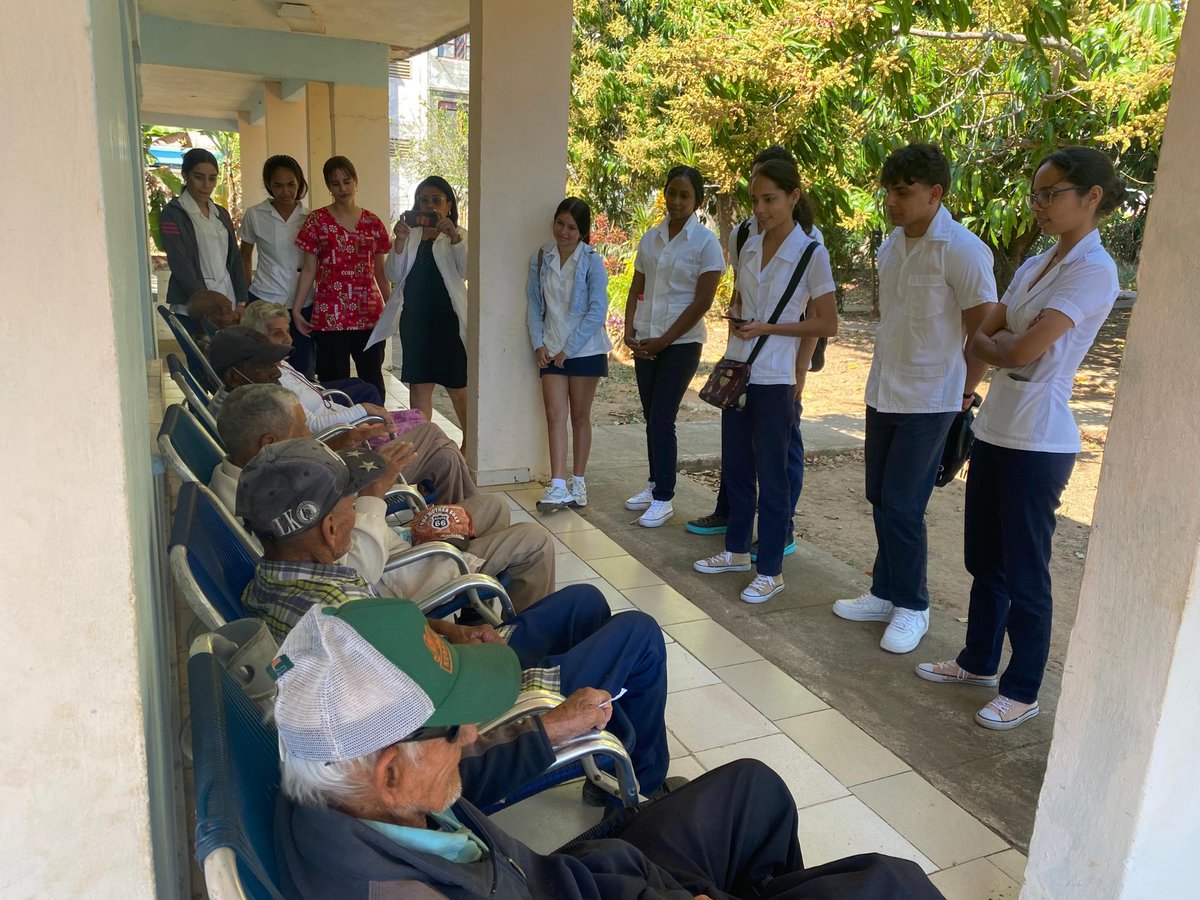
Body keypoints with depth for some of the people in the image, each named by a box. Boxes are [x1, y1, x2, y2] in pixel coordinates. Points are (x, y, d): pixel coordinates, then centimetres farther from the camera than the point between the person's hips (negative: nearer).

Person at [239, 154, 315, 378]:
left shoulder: (309, 217, 5)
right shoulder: (254, 215, 2)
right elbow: (245, 257, 12)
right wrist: (246, 296, 8)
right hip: (265, 301, -2)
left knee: (303, 369, 3)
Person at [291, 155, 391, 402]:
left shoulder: (372, 222, 9)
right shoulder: (317, 221, 2)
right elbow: (308, 269, 3)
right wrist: (296, 309, -3)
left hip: (370, 313, 2)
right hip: (330, 315, -2)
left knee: (373, 380, 5)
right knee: (334, 382, 1)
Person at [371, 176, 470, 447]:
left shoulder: (458, 236, 4)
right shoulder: (410, 234, 13)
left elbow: (466, 271, -13)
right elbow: (394, 276, 3)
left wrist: (454, 238, -27)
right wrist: (399, 241, -11)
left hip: (448, 318, -4)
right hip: (414, 317, 4)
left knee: (457, 387, 1)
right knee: (418, 385, 8)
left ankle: (469, 443, 14)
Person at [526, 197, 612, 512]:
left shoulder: (592, 261, -7)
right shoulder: (540, 259, 4)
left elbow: (597, 311, -11)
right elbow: (535, 306, 8)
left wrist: (569, 349, -12)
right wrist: (538, 344, -3)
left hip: (585, 350, -2)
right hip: (551, 350, 3)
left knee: (580, 416, 7)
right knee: (555, 415, -4)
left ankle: (578, 482, 17)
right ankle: (558, 486, -6)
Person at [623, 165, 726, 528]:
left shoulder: (706, 242, -7)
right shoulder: (650, 238, 9)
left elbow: (702, 302, -12)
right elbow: (636, 290, 13)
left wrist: (663, 341, -13)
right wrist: (630, 332, -2)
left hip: (681, 342, -5)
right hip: (646, 342, 5)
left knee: (662, 420, -7)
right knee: (652, 418, 11)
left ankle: (663, 499, 3)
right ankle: (656, 484, 25)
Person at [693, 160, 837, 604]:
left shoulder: (811, 254, -10)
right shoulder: (750, 246, 7)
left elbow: (827, 323, -9)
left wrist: (767, 328, -16)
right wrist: (736, 319, 0)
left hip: (774, 380, -6)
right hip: (736, 372, 6)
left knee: (771, 476, 1)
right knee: (735, 467, 14)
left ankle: (770, 570, 13)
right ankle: (737, 550, 30)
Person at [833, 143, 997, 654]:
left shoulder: (963, 251, -15)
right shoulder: (890, 247, 7)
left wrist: (963, 394, -7)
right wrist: (887, 371, 14)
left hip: (929, 401, -7)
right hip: (883, 394, 7)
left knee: (902, 506, -4)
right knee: (881, 499, 12)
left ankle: (912, 607, 13)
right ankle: (886, 593, 27)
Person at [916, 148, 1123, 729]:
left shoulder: (1093, 270, -13)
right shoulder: (1034, 267, 13)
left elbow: (1022, 350, -19)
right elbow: (976, 338, 10)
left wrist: (1000, 340, 0)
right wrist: (1008, 344, -7)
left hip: (1038, 442, -8)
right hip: (994, 430, 8)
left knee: (1024, 573, 2)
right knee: (984, 560, 17)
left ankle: (1022, 691, 18)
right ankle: (979, 661, 34)